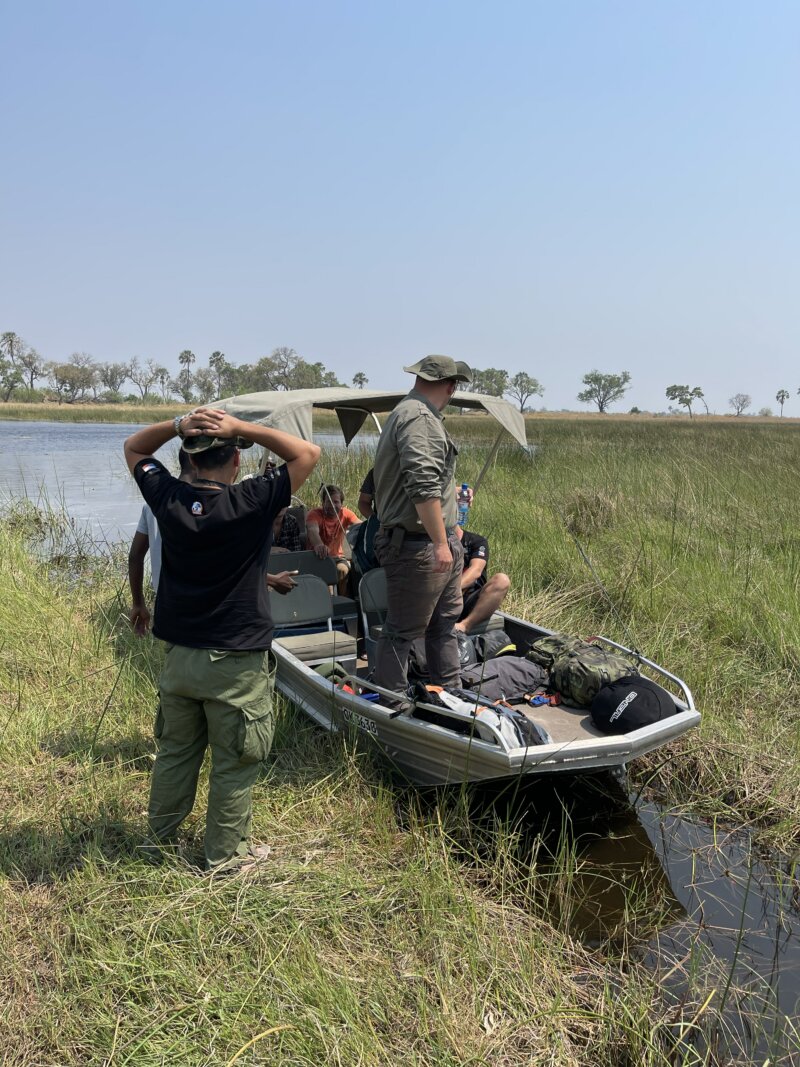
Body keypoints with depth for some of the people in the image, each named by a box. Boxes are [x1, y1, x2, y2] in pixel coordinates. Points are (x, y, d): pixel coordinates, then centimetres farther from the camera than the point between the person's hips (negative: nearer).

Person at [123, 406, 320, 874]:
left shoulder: (168, 498, -7)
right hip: (236, 663, -5)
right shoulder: (251, 503, -19)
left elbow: (133, 447, 11)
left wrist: (178, 424, -6)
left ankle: (161, 839, 38)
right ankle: (224, 855, 24)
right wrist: (243, 428, -16)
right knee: (234, 765, 11)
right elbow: (309, 453, -12)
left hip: (179, 656, 5)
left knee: (176, 751, 22)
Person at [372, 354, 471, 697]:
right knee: (402, 631, 0)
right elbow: (423, 486, -27)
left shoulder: (418, 415, 18)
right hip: (418, 546, -11)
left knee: (444, 623, 19)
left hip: (441, 543, 11)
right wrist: (441, 543, -26)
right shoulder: (418, 418, -17)